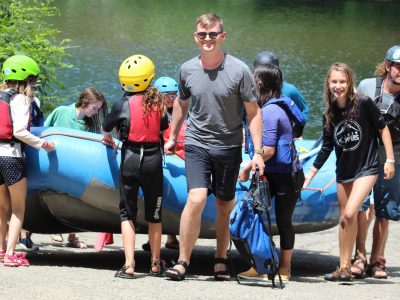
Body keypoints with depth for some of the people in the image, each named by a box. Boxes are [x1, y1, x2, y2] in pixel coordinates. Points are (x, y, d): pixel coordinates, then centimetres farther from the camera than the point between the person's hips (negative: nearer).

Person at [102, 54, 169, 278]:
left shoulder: (123, 104, -5)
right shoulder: (158, 102, 0)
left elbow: (106, 127, 10)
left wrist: (107, 138, 33)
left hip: (130, 159, -2)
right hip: (154, 159, 2)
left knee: (127, 213, 5)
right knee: (154, 214, 14)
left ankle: (129, 265, -6)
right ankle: (156, 264, 22)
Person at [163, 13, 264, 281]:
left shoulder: (239, 70, -9)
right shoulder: (187, 70, -1)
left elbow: (253, 112, -4)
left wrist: (258, 152, -9)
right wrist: (173, 137, 27)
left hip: (229, 146, 0)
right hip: (197, 143, 0)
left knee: (225, 207, 8)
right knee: (196, 199, -17)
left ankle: (221, 261, 23)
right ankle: (182, 262, -13)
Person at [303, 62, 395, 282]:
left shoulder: (363, 103, -13)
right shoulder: (330, 113, 2)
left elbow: (382, 128, -4)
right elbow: (326, 148, 10)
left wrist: (390, 160, -5)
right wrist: (310, 175, 10)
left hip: (366, 169, -6)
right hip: (343, 171, 6)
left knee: (349, 214, -18)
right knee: (344, 219, 9)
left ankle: (345, 269, -9)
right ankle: (344, 267, 16)